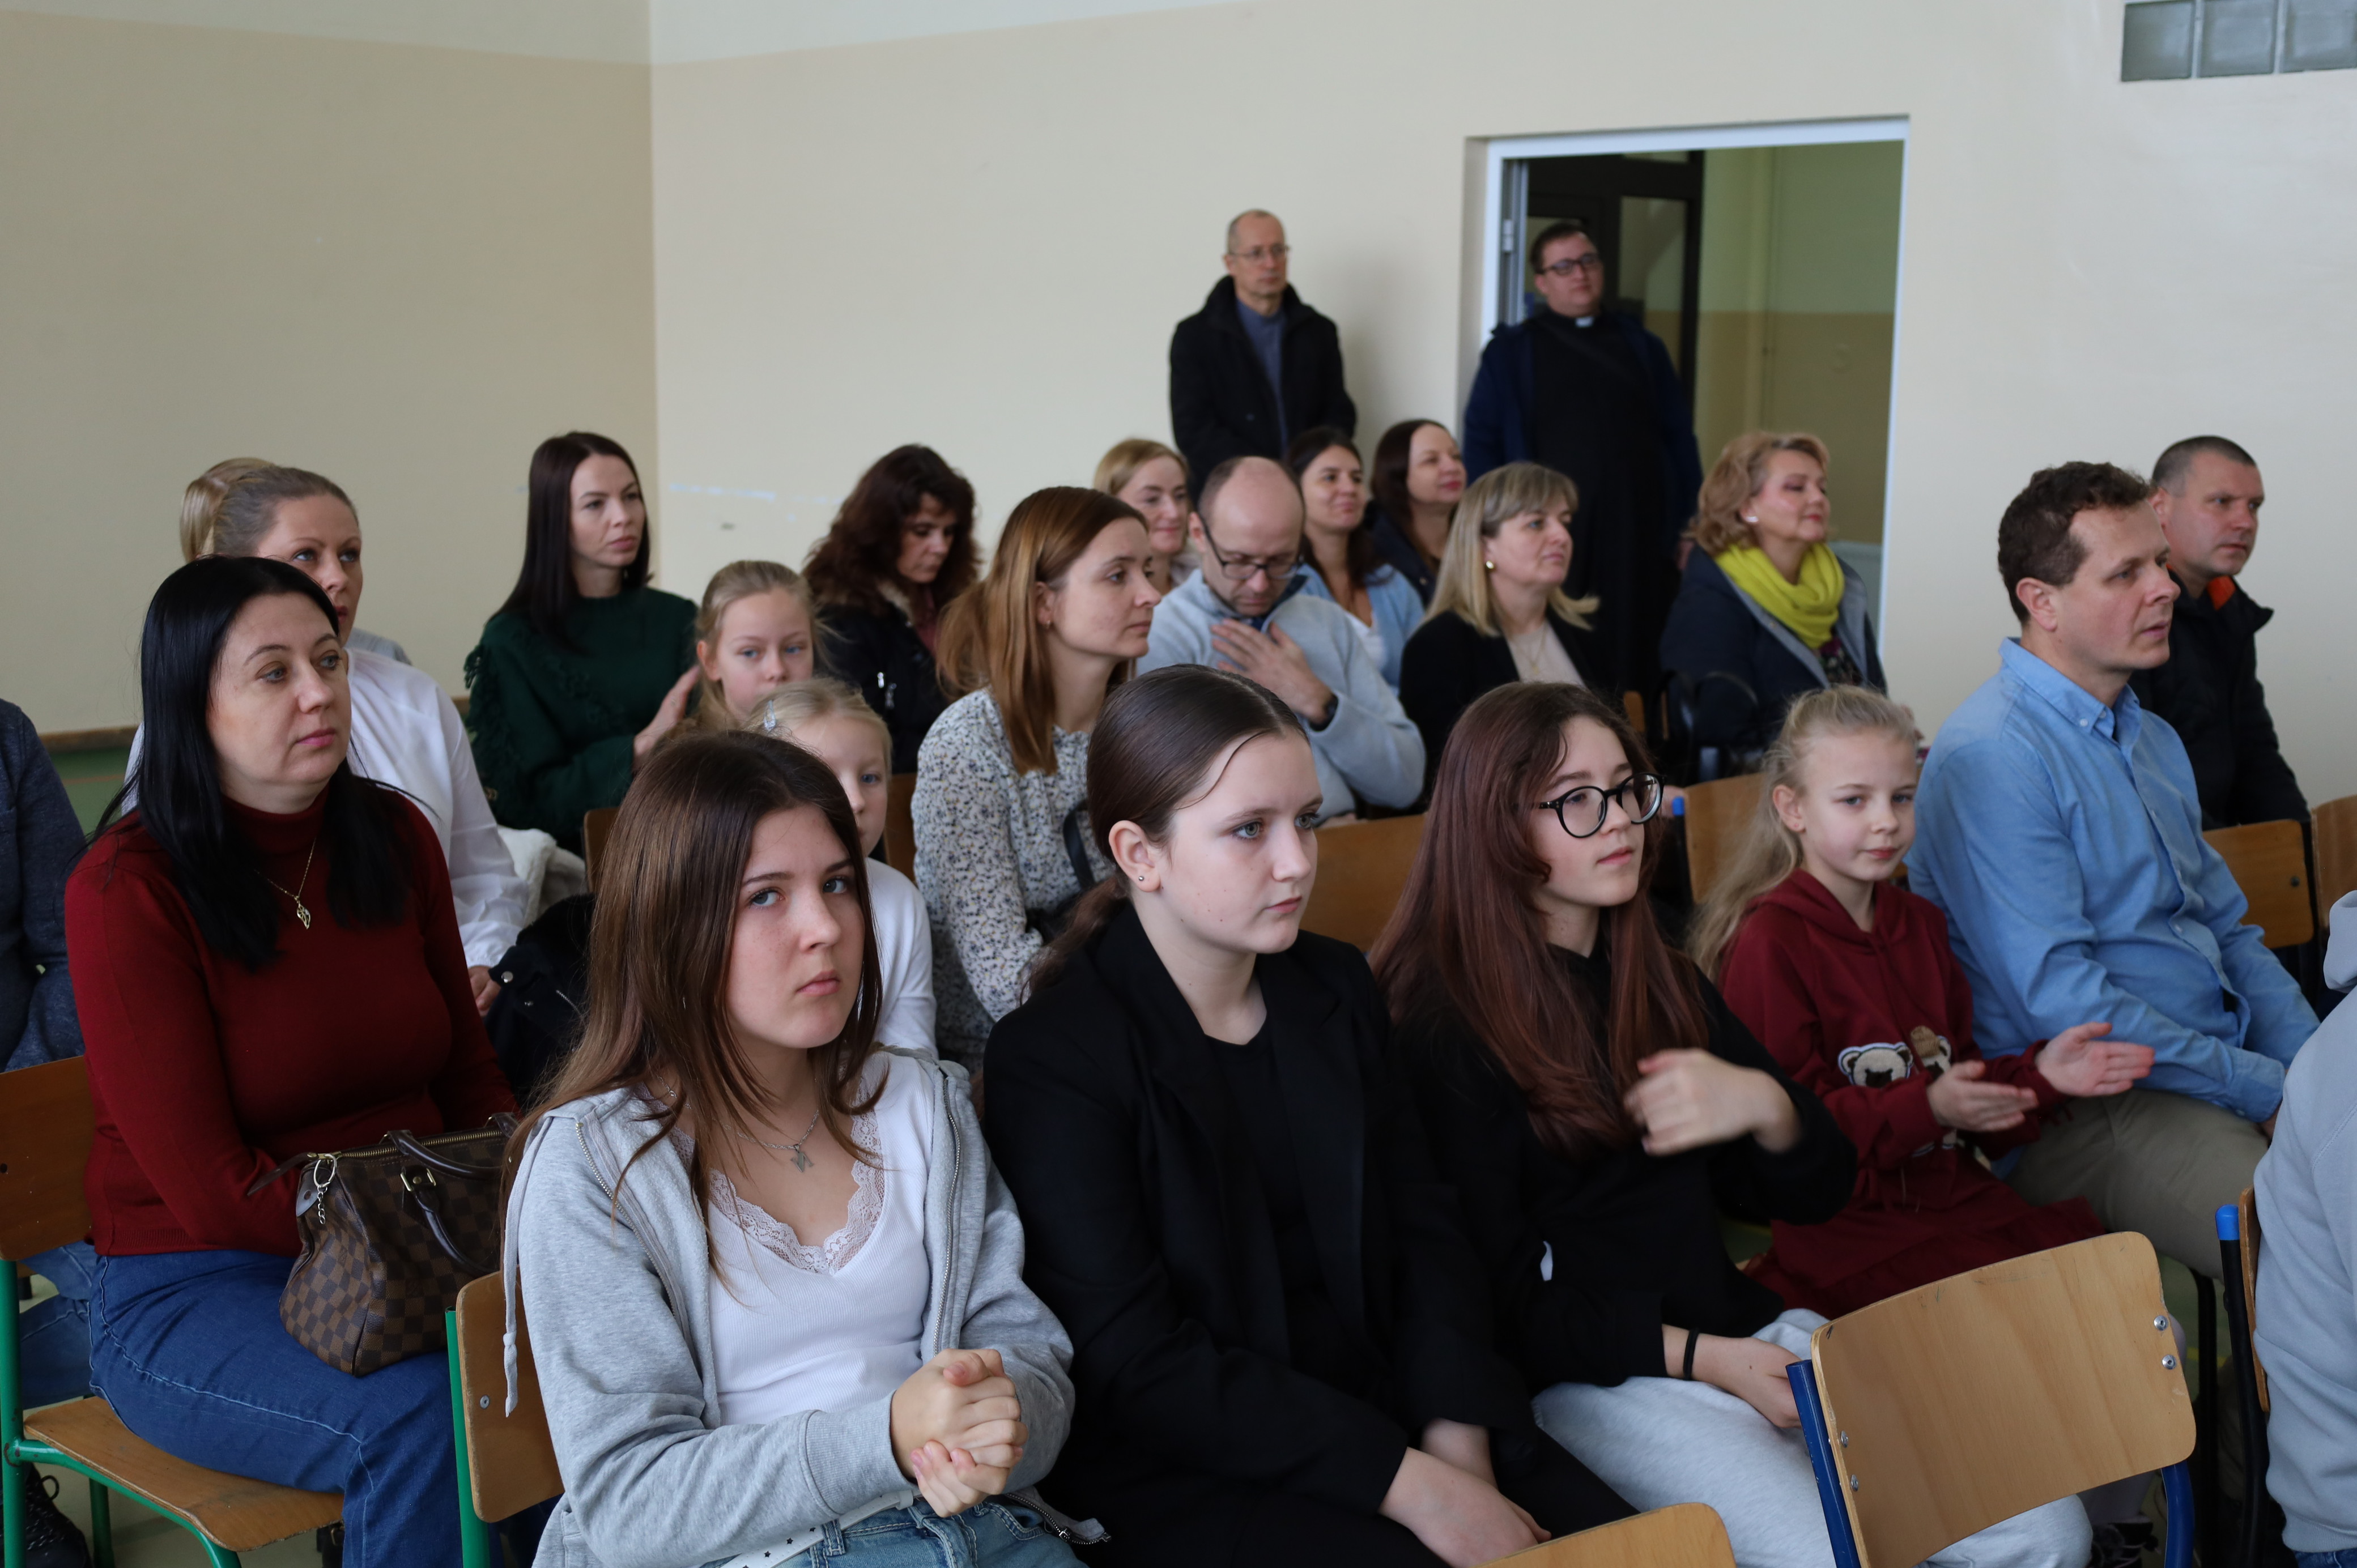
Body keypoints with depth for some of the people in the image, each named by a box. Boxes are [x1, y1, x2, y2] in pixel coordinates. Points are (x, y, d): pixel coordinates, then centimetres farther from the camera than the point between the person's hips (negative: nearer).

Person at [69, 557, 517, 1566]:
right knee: (426, 1415, -32)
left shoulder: (394, 835, 4)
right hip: (193, 1292, -5)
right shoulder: (125, 890, -12)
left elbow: (468, 1075, 12)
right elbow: (213, 1190, -13)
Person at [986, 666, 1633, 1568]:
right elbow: (1135, 1364, -15)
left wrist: (1459, 1448, -11)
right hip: (1187, 1478, -5)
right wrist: (1410, 1487, -18)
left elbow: (1422, 1231, 6)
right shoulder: (1053, 1058, -12)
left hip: (1389, 1415, 6)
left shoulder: (1333, 988, 8)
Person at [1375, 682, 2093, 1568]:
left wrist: (1763, 1105, -10)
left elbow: (1816, 1192, 13)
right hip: (1590, 1377, -6)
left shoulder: (1662, 982, 16)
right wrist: (1701, 1359, -15)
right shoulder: (1438, 1029, -7)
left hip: (1746, 1324, 7)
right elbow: (1492, 1290, -9)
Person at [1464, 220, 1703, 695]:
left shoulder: (1643, 348, 16)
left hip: (1639, 546, 2)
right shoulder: (1511, 352, 9)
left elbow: (1680, 442, 13)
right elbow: (1481, 443, 5)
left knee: (1635, 670, 2)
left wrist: (1688, 530, 5)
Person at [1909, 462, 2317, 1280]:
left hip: (2228, 1067, 9)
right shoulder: (1990, 756, -13)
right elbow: (2061, 1003, -18)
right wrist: (2270, 1091, -14)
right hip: (2087, 1112, -9)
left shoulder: (2152, 739, 18)